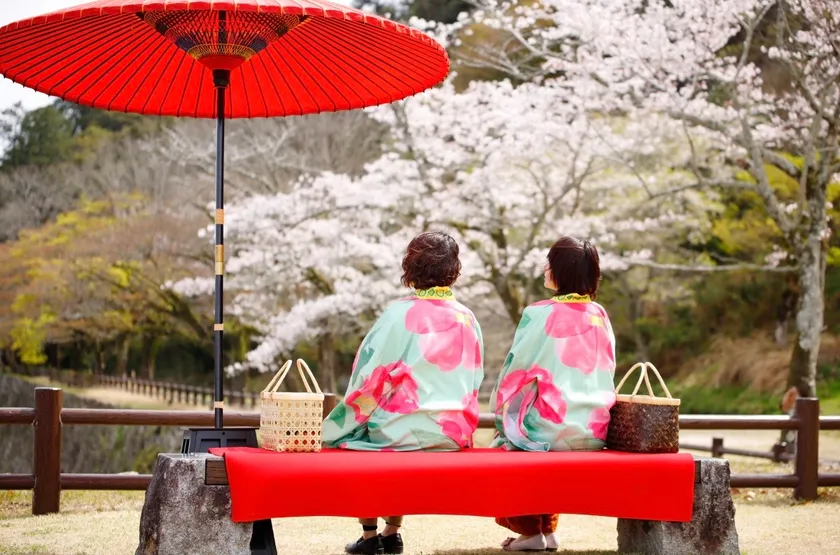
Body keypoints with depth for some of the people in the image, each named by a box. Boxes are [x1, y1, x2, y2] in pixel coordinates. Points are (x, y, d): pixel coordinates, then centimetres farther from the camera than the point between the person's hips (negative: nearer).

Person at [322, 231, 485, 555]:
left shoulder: (401, 315, -11)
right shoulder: (467, 319, 3)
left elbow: (371, 377, -9)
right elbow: (473, 381, 9)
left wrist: (344, 421, 6)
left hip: (405, 432, -5)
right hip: (455, 434, 6)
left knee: (339, 437, 20)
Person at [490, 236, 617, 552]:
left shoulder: (539, 315, -13)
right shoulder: (600, 316, 3)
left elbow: (515, 372, -7)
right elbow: (605, 374, 12)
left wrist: (501, 415, 9)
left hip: (551, 429, -5)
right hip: (595, 431, 5)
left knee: (505, 443, 24)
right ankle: (547, 529, 31)